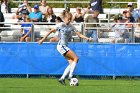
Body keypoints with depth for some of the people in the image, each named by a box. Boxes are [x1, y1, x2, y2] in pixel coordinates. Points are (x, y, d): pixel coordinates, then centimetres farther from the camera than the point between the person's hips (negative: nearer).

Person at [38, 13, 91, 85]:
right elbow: (51, 31, -4)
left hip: (65, 46, 7)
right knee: (76, 58, -15)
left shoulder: (71, 26, 9)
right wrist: (43, 39, -4)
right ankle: (70, 76, -16)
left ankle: (62, 78, 2)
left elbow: (79, 34, 7)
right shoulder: (61, 25, -8)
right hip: (61, 46, -7)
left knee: (72, 63, -1)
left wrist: (86, 38, -8)